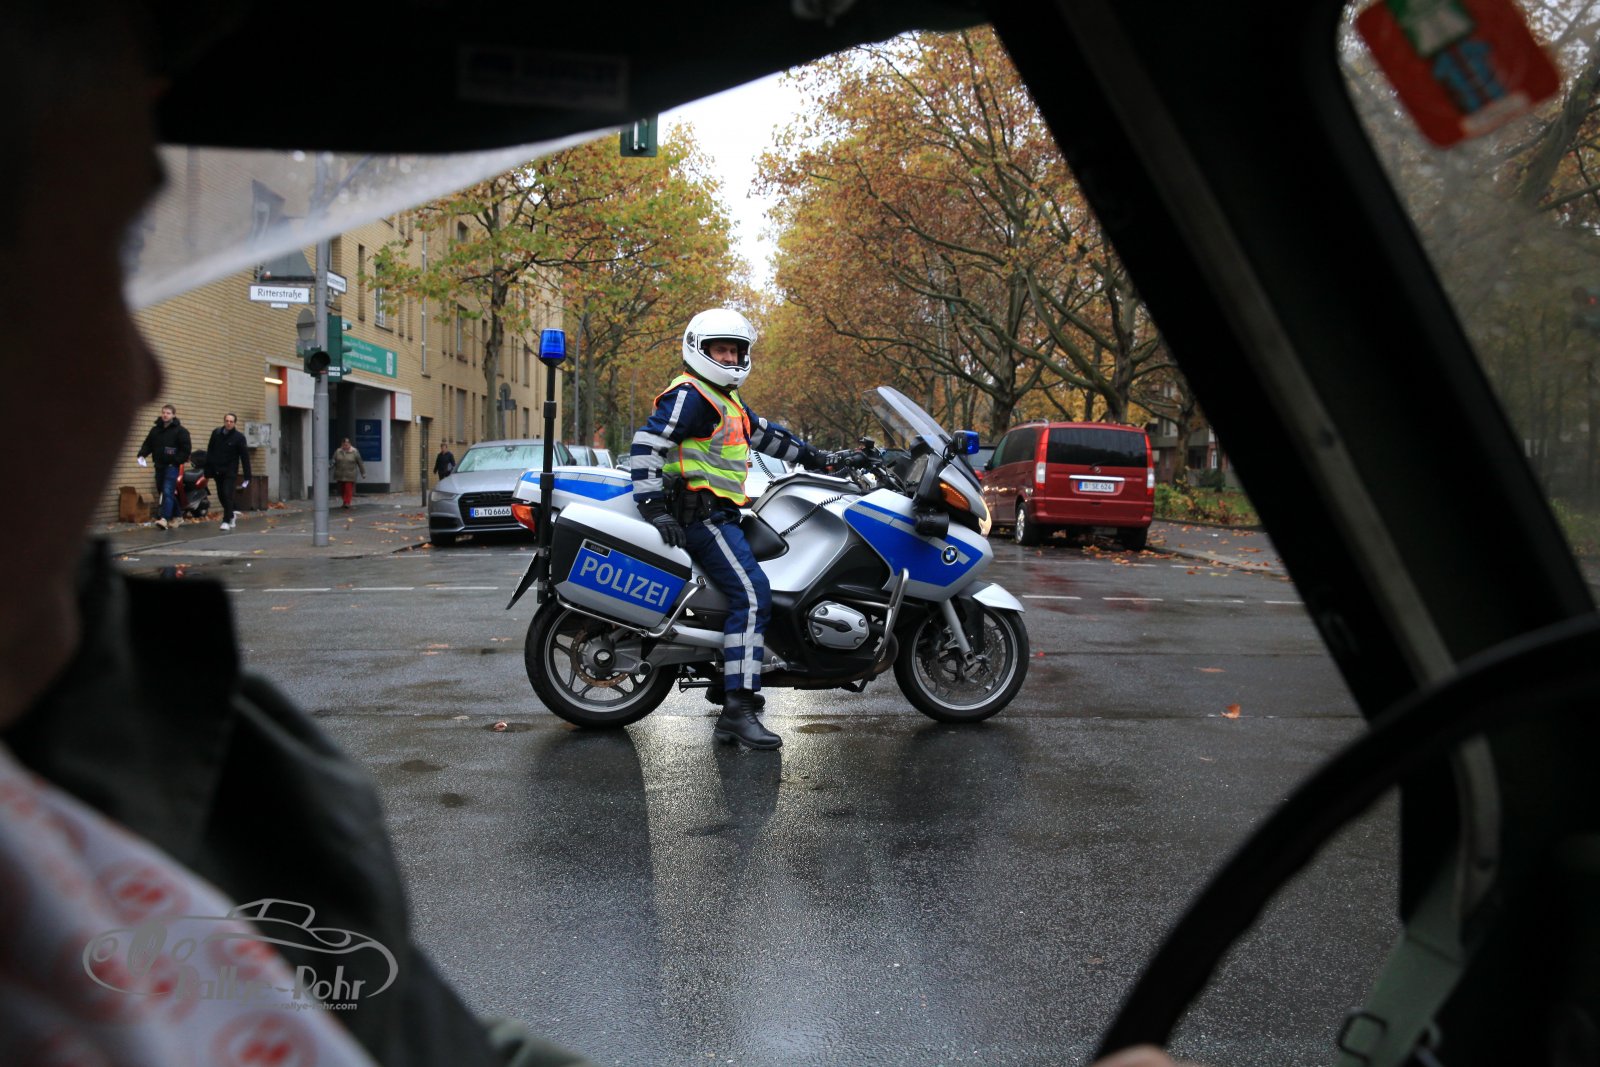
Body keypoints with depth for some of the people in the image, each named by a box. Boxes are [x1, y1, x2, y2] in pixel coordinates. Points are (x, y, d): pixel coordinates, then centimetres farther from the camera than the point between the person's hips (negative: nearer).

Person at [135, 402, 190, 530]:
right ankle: (177, 517, 24)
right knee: (162, 492, 12)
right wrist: (142, 455, -5)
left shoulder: (180, 430, -4)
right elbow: (148, 444, 13)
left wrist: (176, 461, -14)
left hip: (172, 466, -7)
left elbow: (186, 449, -8)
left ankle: (164, 519, -27)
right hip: (159, 466, 7)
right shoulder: (155, 430, 13)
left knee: (167, 492, -18)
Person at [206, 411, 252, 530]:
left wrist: (247, 477, -13)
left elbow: (245, 457, -9)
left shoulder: (239, 437, -8)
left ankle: (227, 521, -6)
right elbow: (209, 452, 8)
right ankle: (231, 515, 31)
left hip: (230, 472, -4)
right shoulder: (216, 433, 3)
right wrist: (208, 471, 4)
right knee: (221, 496, 12)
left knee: (227, 495, -11)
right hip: (217, 471, 4)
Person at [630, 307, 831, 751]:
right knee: (752, 596, -21)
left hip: (720, 514, 11)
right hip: (701, 514, -11)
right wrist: (655, 507, -26)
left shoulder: (726, 400, 22)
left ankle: (729, 678, 28)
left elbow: (763, 432, 31)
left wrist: (813, 457, 30)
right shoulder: (689, 395, -10)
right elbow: (646, 443, -19)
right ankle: (737, 710, -26)